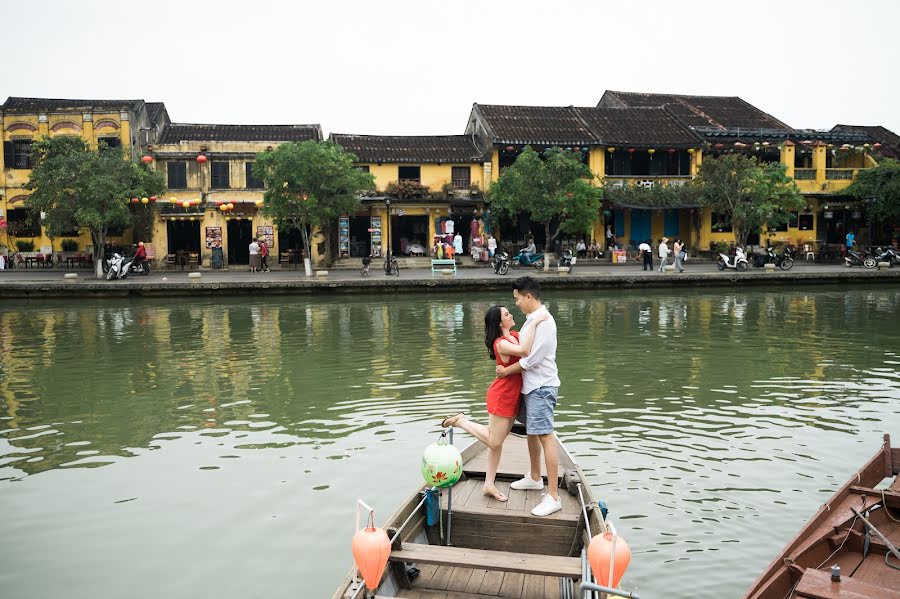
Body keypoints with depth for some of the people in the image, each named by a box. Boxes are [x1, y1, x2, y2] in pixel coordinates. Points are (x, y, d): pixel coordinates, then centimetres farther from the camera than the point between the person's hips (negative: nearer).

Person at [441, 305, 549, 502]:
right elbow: (525, 351, -38)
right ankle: (461, 421, 17)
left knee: (498, 441, 13)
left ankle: (489, 485, 21)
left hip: (512, 397, 9)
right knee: (494, 442, 1)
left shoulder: (514, 335, 6)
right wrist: (535, 322, -34)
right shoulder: (501, 344, -22)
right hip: (501, 397, -9)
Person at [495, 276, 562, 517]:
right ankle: (534, 478, 38)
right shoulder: (532, 319, 11)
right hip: (530, 385, 10)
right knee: (531, 431, 21)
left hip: (541, 387, -10)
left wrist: (506, 371, -11)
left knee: (545, 436, -12)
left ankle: (553, 497, -11)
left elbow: (532, 359, -21)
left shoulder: (543, 321, -19)